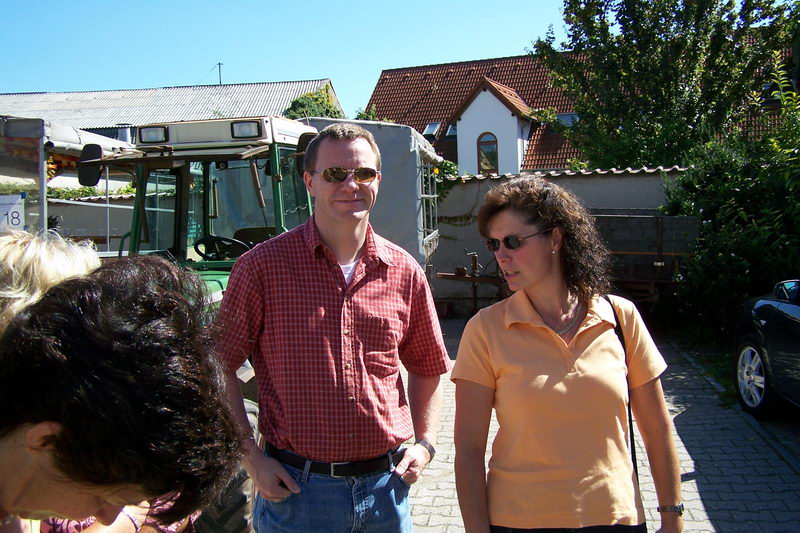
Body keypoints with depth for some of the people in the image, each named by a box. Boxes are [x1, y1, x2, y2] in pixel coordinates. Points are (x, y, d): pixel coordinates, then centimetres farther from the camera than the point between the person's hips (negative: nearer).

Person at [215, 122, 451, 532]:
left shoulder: (404, 272, 2)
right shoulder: (263, 266, -9)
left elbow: (426, 367, 14)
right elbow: (218, 368, -4)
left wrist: (424, 443, 5)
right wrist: (250, 457, -8)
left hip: (386, 485, 3)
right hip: (295, 488, -3)